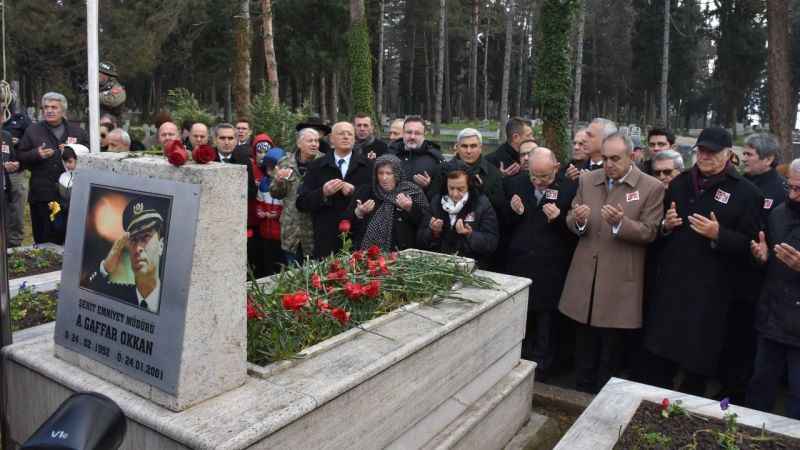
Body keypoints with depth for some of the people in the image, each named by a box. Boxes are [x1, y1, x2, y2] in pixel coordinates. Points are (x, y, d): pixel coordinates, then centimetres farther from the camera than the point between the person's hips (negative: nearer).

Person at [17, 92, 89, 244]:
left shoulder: (77, 132, 11)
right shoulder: (32, 131, 10)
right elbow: (20, 157, 8)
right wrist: (36, 154, -10)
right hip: (42, 193, 0)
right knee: (44, 240, 2)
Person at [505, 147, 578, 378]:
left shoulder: (570, 188, -7)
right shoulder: (518, 184, 5)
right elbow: (506, 225, 11)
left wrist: (559, 219, -24)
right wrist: (514, 212, -10)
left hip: (551, 270, -3)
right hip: (519, 264, 3)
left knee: (546, 320, 10)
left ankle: (541, 368, 27)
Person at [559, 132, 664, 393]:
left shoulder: (652, 187, -6)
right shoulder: (587, 180, 6)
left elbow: (649, 233, -8)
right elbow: (571, 222, 8)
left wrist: (620, 223, -25)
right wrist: (578, 220, -16)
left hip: (619, 281, -3)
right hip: (584, 276, 4)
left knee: (610, 350, 9)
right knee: (584, 347, 15)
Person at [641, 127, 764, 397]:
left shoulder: (745, 192, -3)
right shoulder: (680, 183, 12)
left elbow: (750, 245, -8)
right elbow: (658, 229, 20)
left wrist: (719, 235, -22)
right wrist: (665, 225, -2)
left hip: (709, 293, -4)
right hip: (669, 284, 4)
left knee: (698, 362, 8)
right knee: (656, 357, 7)